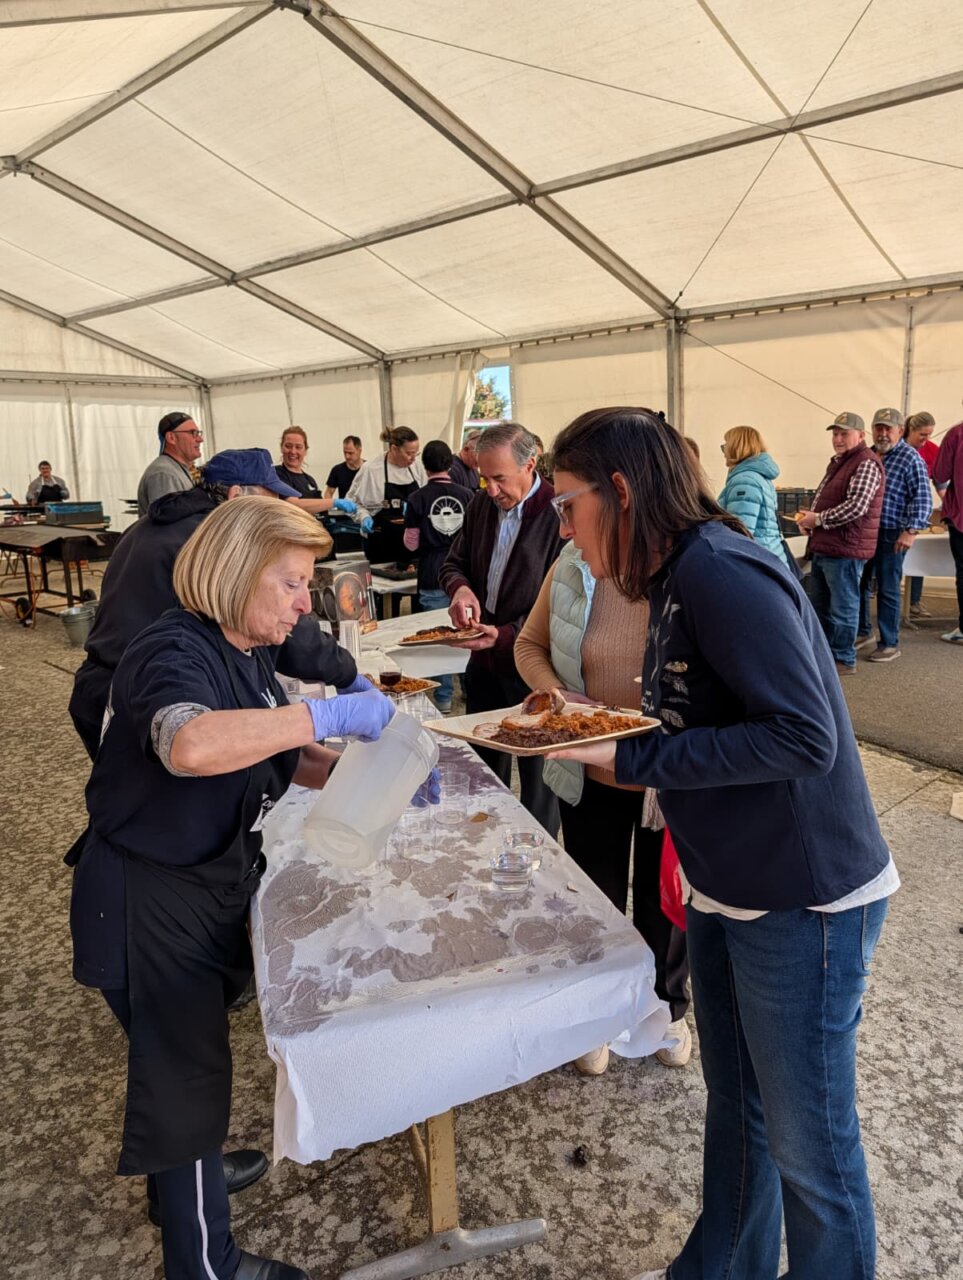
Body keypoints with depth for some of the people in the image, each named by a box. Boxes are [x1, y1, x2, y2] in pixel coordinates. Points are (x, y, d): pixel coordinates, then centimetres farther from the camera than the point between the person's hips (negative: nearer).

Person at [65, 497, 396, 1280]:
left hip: (212, 885, 9)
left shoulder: (246, 651, 2)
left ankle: (186, 1170, 53)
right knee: (187, 1071, 7)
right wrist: (329, 714, -42)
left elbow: (273, 757, 10)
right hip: (151, 901, -9)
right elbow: (191, 745, -49)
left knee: (189, 1047, 28)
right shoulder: (175, 652, -27)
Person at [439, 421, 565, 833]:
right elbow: (454, 562, 14)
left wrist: (505, 636, -26)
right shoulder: (482, 505, 4)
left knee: (536, 770, 10)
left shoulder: (558, 514, -18)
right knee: (483, 766, 19)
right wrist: (460, 587, -9)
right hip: (484, 661, 7)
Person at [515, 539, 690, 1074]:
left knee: (663, 895, 20)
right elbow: (530, 644, 4)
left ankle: (667, 1006, 49)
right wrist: (555, 693, -15)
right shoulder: (571, 568, -9)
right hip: (590, 774, 3)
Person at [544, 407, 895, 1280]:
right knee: (735, 1105, 25)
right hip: (727, 890, 9)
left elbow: (804, 736, -29)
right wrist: (601, 724, 1)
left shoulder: (722, 570, -23)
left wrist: (630, 759, -25)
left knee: (806, 1140, 11)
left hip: (804, 900, -9)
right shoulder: (679, 578, 6)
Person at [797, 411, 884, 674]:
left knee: (842, 608, -1)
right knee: (819, 605, 18)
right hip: (823, 547, 10)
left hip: (845, 549, -10)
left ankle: (844, 660, 9)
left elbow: (856, 506, -25)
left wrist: (818, 520, -17)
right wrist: (809, 518, 6)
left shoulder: (866, 464, -14)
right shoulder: (838, 461, 18)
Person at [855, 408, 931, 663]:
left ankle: (889, 644, 12)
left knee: (887, 590, 1)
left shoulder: (910, 458, -9)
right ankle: (863, 633, 31)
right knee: (858, 584, 14)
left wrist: (911, 530, -22)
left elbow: (922, 499, -13)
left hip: (891, 536, -6)